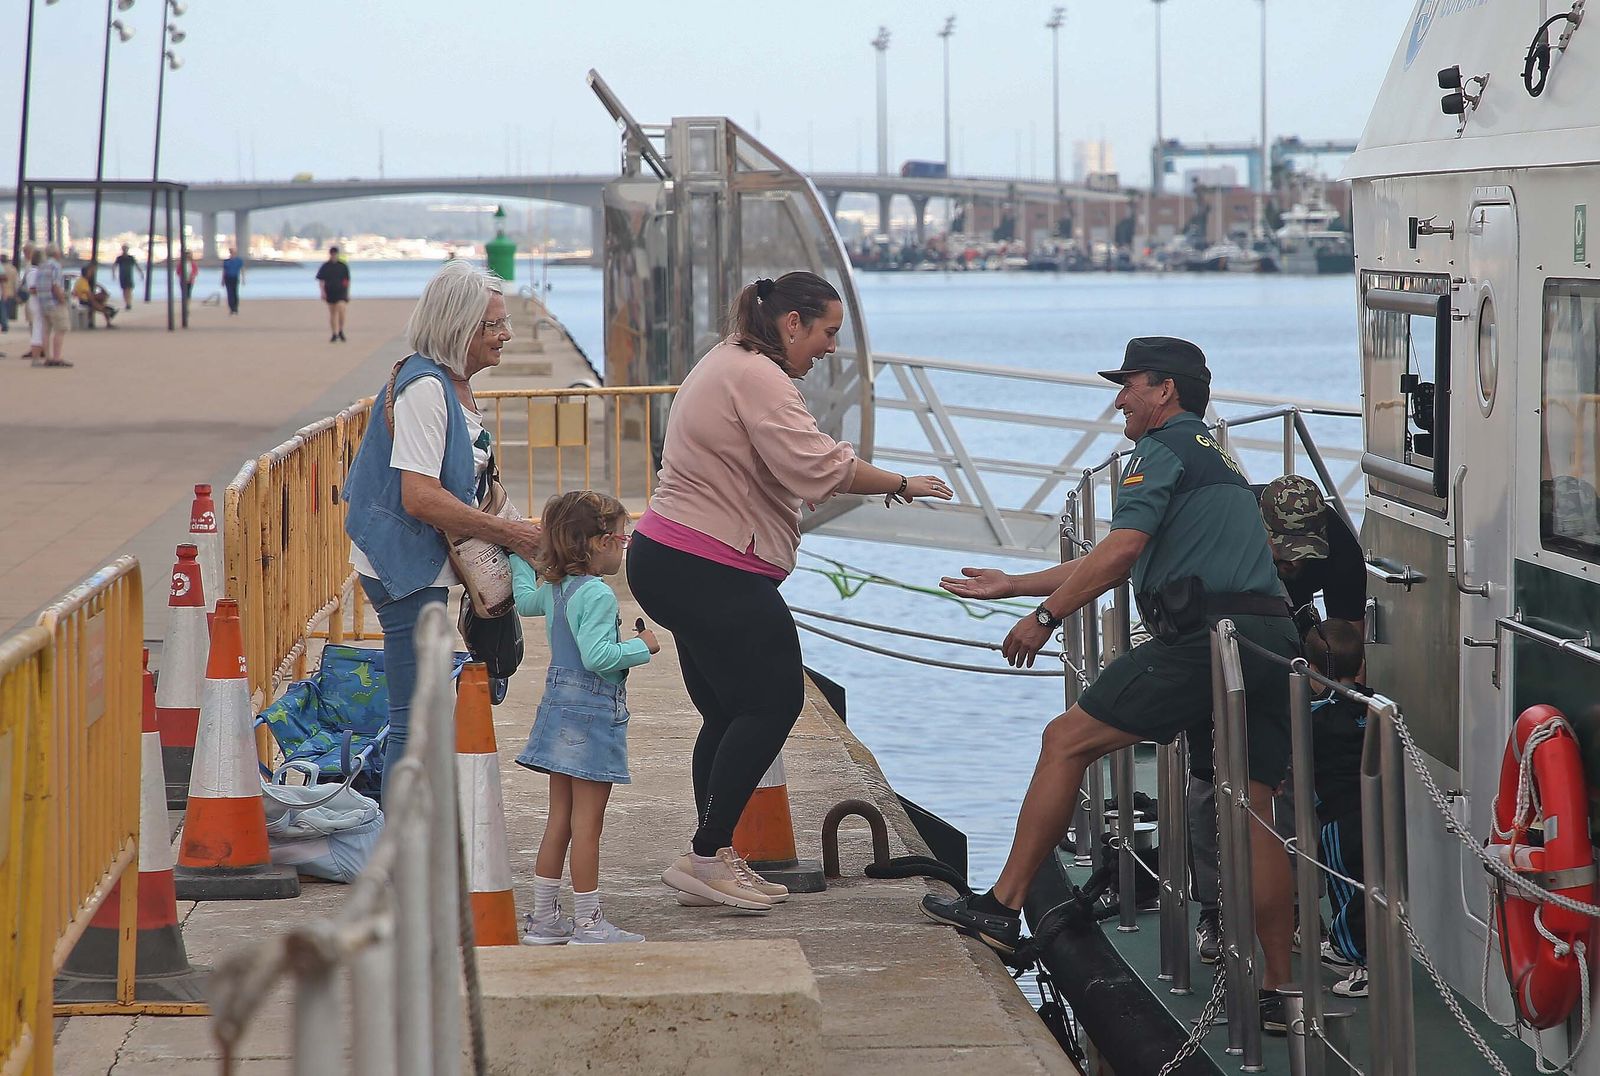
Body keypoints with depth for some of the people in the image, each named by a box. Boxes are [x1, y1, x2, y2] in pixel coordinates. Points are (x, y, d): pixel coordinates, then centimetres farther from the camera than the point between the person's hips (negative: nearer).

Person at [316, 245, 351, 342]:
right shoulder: (325, 267, 1)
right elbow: (321, 280, 1)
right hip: (330, 292, 1)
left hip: (341, 292, -1)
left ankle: (341, 331, -3)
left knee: (341, 309, -20)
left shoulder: (343, 266, 2)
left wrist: (348, 294, 9)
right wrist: (323, 292, -11)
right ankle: (334, 334, 16)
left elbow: (347, 280, 9)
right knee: (332, 313, 7)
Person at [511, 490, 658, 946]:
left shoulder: (554, 588, 8)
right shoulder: (597, 594, -19)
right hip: (592, 715, -9)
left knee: (560, 819, 13)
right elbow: (597, 656, -27)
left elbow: (524, 599, 29)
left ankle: (543, 918, 17)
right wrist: (641, 647, -13)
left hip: (560, 709, 9)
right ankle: (588, 923, -1)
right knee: (587, 823, -5)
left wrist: (519, 556, 41)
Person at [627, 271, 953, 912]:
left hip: (665, 562, 11)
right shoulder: (758, 379, -15)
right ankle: (705, 858, -6)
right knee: (773, 703, -6)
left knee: (729, 711, 13)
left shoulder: (727, 365, 20)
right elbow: (815, 469, -25)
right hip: (710, 573, -11)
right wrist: (901, 484, -15)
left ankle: (713, 860, 13)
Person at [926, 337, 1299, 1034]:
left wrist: (1044, 618, -6)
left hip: (1206, 634, -9)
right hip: (1275, 641, 9)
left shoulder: (1165, 448, 3)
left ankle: (1003, 908, -1)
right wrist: (1012, 586, 43)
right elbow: (1121, 565, 38)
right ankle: (1279, 991, 5)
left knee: (1067, 741, 0)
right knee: (1252, 814, 8)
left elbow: (1121, 551, -13)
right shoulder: (1216, 458, 33)